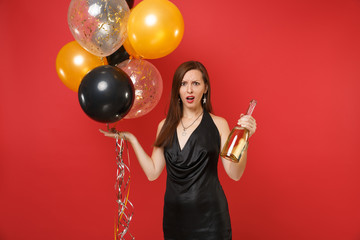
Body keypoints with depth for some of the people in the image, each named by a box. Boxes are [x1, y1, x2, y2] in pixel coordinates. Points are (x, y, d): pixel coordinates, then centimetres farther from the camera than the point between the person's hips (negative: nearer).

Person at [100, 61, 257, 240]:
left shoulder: (218, 124, -3)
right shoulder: (165, 126, 6)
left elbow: (235, 174, -10)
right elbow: (152, 172, 2)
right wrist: (131, 139, 0)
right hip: (174, 215, 3)